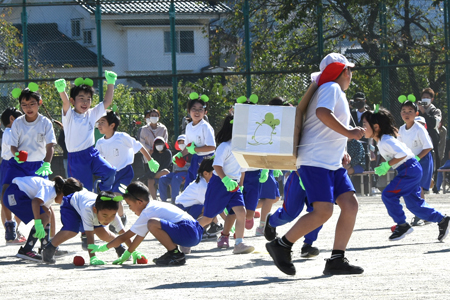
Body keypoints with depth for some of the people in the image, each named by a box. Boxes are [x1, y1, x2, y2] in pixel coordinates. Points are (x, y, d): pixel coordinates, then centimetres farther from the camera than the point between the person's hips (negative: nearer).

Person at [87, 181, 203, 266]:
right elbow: (140, 235, 32)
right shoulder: (153, 206, 22)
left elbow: (125, 237, 1)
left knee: (153, 224, -27)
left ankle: (175, 254, -14)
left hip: (188, 232, -10)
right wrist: (127, 254, 37)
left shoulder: (146, 214, -5)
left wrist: (102, 248, 11)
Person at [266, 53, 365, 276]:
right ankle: (281, 246, -5)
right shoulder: (331, 88, -6)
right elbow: (322, 113, -26)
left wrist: (341, 152, 19)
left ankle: (336, 260, -2)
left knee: (350, 205, -2)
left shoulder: (338, 93, 24)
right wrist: (349, 133, -22)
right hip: (315, 161, -10)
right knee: (323, 211, -18)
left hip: (333, 164, 10)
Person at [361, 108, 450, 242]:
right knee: (413, 203, 13)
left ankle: (402, 225, -3)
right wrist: (384, 168, 12)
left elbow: (402, 154, -28)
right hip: (411, 170, 10)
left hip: (410, 169, -10)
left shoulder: (386, 141, -20)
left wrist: (386, 165, -21)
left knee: (388, 195, -13)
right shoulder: (381, 140, 11)